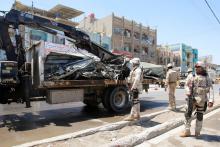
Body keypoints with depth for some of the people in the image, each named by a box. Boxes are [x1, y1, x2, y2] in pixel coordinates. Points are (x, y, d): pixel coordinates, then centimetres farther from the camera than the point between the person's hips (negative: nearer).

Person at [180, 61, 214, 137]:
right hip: (192, 99, 1)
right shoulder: (191, 76, 1)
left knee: (199, 116, 11)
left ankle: (197, 132, 27)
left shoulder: (207, 78, 0)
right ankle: (187, 131, 15)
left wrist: (211, 100, -17)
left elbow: (211, 89, -7)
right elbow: (187, 85, 13)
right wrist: (188, 92, -6)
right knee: (187, 114, 1)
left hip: (202, 100, 0)